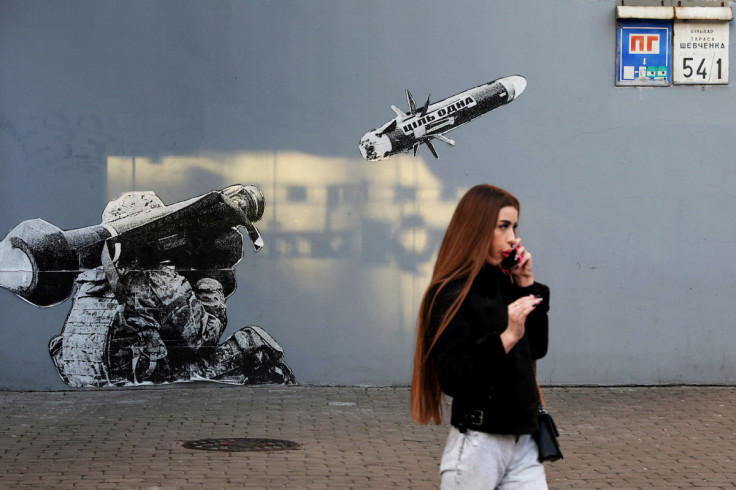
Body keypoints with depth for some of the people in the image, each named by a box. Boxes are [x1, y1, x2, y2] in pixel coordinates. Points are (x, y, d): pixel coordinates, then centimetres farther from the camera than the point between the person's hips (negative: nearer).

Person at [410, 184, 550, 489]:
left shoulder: (505, 285, 9)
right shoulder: (451, 296, -12)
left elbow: (537, 349, 13)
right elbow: (452, 378, -20)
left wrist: (527, 285, 6)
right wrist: (506, 338, -28)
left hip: (523, 442, 6)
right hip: (479, 444, -6)